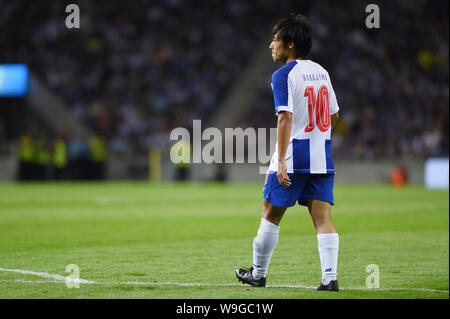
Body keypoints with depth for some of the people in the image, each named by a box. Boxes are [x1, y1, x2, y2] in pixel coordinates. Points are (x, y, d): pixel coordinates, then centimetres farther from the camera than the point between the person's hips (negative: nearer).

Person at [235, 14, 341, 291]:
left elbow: (285, 118, -19)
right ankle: (330, 277, -10)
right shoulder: (321, 72, 12)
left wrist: (281, 161, -22)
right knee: (323, 219, 0)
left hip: (294, 156, -6)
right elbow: (334, 116, 19)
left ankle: (258, 274, 20)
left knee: (271, 215, 9)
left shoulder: (284, 75, -10)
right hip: (323, 158, 6)